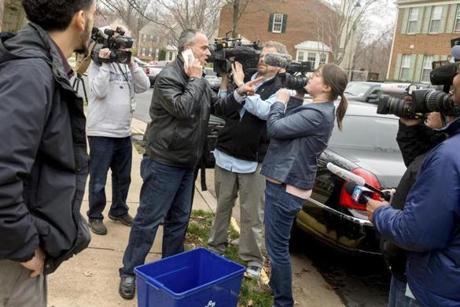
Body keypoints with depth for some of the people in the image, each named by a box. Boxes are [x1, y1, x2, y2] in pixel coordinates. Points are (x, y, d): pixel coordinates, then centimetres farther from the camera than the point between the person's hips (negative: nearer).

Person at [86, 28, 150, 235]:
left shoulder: (127, 66, 11)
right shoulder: (97, 65, -5)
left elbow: (144, 86, -1)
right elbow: (99, 92, -19)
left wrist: (132, 64, -8)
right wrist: (105, 63, -17)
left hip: (124, 132, 6)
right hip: (101, 132, -6)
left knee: (123, 177, 17)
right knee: (98, 180, 4)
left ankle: (118, 210, 34)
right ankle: (95, 216, 19)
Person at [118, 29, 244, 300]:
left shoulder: (199, 81, 11)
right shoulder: (168, 77, -15)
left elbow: (218, 106, 12)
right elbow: (183, 109, -27)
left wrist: (238, 96, -5)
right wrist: (195, 79, -17)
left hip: (188, 164, 8)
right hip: (164, 163, -8)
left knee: (179, 219, 17)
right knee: (148, 219, 0)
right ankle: (130, 272, 15)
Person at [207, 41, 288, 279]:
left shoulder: (280, 89, -3)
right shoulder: (245, 77, 8)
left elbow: (264, 110, -21)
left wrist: (241, 85, -16)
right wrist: (224, 79, -3)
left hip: (253, 161, -4)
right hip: (225, 155, 4)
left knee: (252, 214, 5)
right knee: (222, 207, 17)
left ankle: (253, 259, 17)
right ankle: (216, 246, 32)